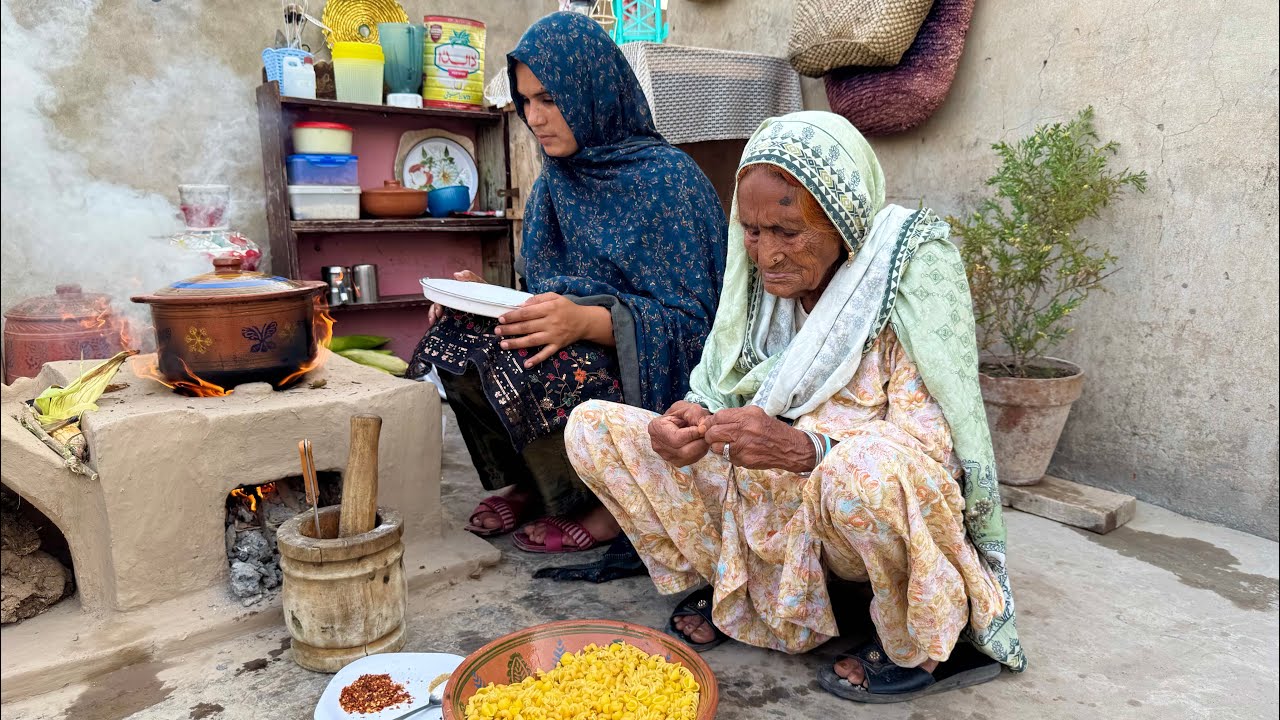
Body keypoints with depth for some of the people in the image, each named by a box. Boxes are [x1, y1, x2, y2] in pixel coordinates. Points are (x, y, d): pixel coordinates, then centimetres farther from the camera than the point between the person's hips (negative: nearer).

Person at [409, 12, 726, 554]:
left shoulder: (665, 177, -12)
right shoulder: (554, 183, 9)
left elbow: (688, 318, -16)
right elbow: (550, 304, 14)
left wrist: (585, 320, -31)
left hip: (648, 371, -6)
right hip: (579, 347, 7)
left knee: (522, 363, -30)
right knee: (454, 339, -14)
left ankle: (605, 505, -7)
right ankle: (533, 484, 3)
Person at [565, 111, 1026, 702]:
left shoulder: (910, 266, -17)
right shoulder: (758, 275, -2)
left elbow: (928, 443, -22)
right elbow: (716, 390, 4)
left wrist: (798, 448, -38)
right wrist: (687, 421, -20)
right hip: (768, 504, 6)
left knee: (867, 467, -42)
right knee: (593, 427, -3)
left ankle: (931, 647, -9)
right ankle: (737, 594, 7)